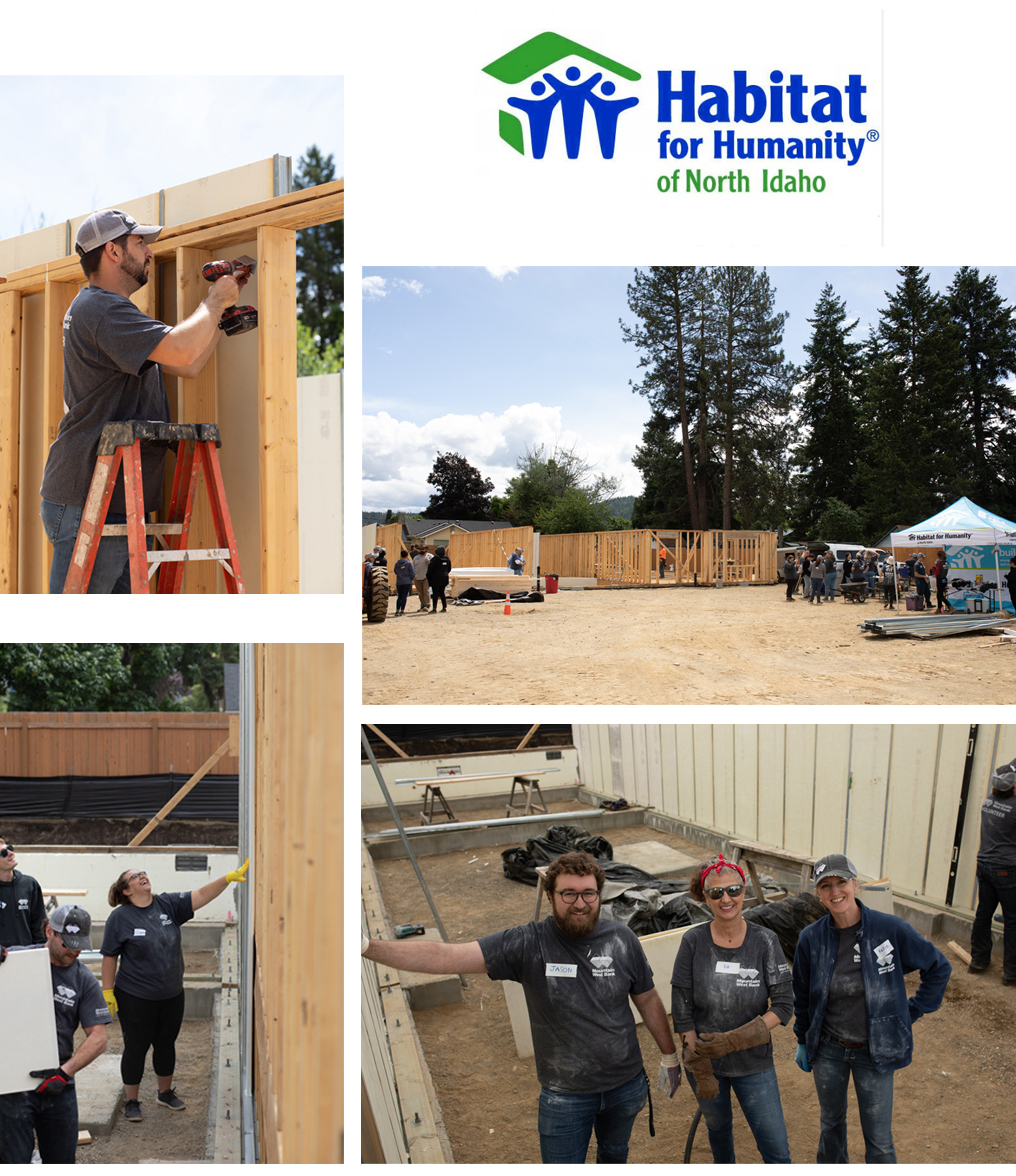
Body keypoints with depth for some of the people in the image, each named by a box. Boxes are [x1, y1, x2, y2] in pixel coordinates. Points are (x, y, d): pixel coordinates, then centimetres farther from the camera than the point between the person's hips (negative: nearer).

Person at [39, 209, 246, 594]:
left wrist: (222, 309, 22)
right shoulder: (98, 309, -12)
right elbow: (181, 348, -25)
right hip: (87, 504, -11)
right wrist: (216, 301, -7)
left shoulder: (111, 311, 24)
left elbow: (188, 366, 25)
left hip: (119, 503, 11)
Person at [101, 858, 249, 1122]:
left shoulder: (167, 905, -1)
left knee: (166, 1044, 17)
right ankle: (131, 1102, 24)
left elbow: (201, 895, -8)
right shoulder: (120, 917, -11)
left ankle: (166, 1093, 36)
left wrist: (230, 877, -20)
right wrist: (107, 993, -9)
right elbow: (109, 958, -8)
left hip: (172, 995, 4)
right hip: (135, 998, -4)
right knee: (136, 1048, 7)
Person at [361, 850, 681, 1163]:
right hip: (565, 1095, -2)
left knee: (614, 1154, 26)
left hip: (625, 1085, 3)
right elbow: (444, 956, -30)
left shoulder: (622, 939, -12)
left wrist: (670, 1057, 13)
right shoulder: (528, 944, -21)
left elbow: (648, 1000, 4)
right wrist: (367, 946, -41)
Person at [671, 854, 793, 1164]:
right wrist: (700, 1071, -11)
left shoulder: (765, 940, -11)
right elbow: (682, 1012, -8)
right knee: (718, 1126, 22)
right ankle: (725, 1166, 51)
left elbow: (783, 1005, -12)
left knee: (776, 1149, 1)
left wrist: (736, 1040, -23)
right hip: (705, 1062, 1)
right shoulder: (694, 941, -11)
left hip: (754, 1065, -1)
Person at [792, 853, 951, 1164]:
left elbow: (939, 967, -3)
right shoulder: (811, 938, -11)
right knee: (831, 1123, 22)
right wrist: (803, 1041, 13)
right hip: (828, 1049, 2)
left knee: (879, 1140, 6)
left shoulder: (890, 928, -18)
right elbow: (802, 995, 5)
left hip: (875, 1051, -2)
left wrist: (912, 1012, -2)